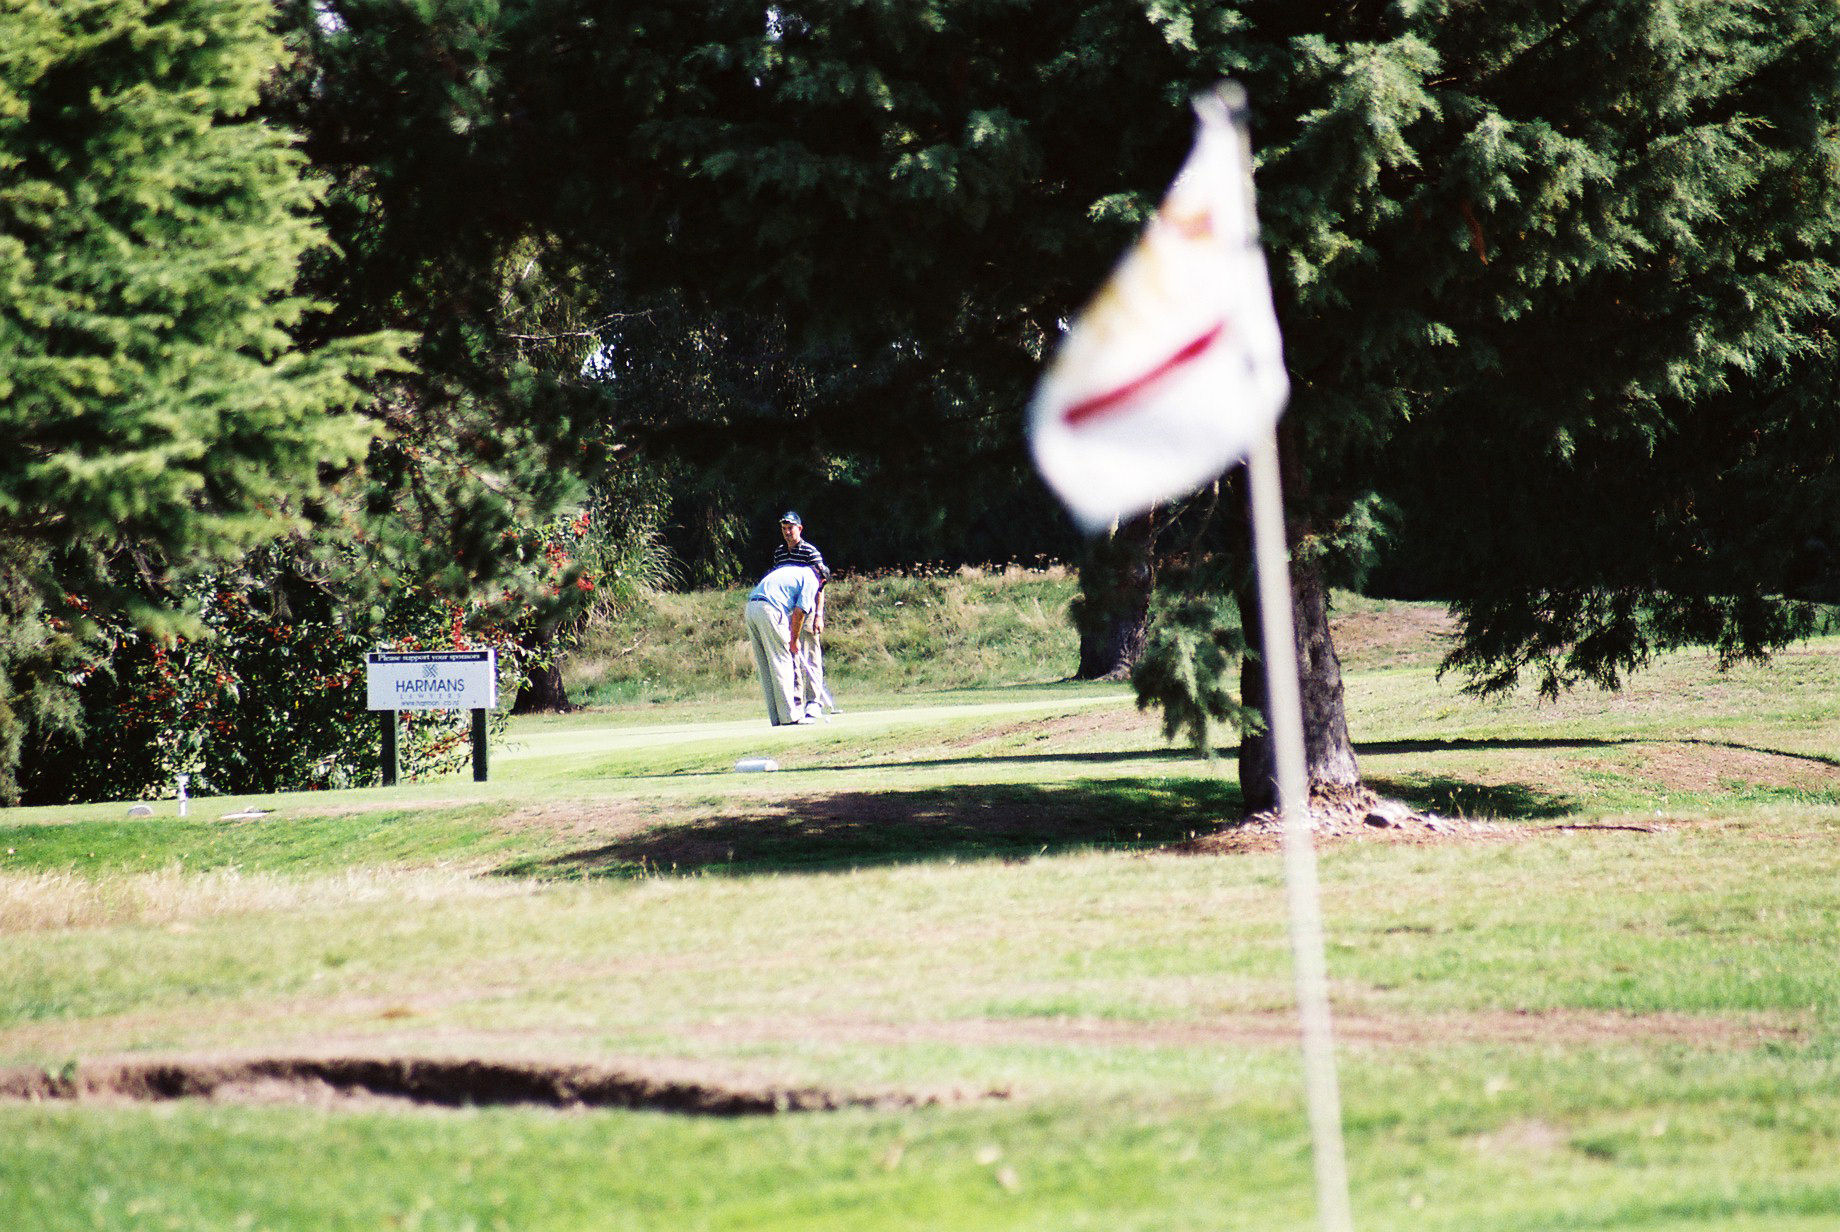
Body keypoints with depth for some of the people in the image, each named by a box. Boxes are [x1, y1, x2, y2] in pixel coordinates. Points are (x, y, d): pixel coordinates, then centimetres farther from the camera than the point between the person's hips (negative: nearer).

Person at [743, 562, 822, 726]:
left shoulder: (790, 570, 30)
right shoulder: (811, 580, 6)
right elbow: (799, 612, -2)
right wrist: (794, 640, 9)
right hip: (770, 609, -8)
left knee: (764, 667, 9)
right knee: (782, 662, -3)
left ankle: (776, 717, 11)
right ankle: (789, 715, -4)